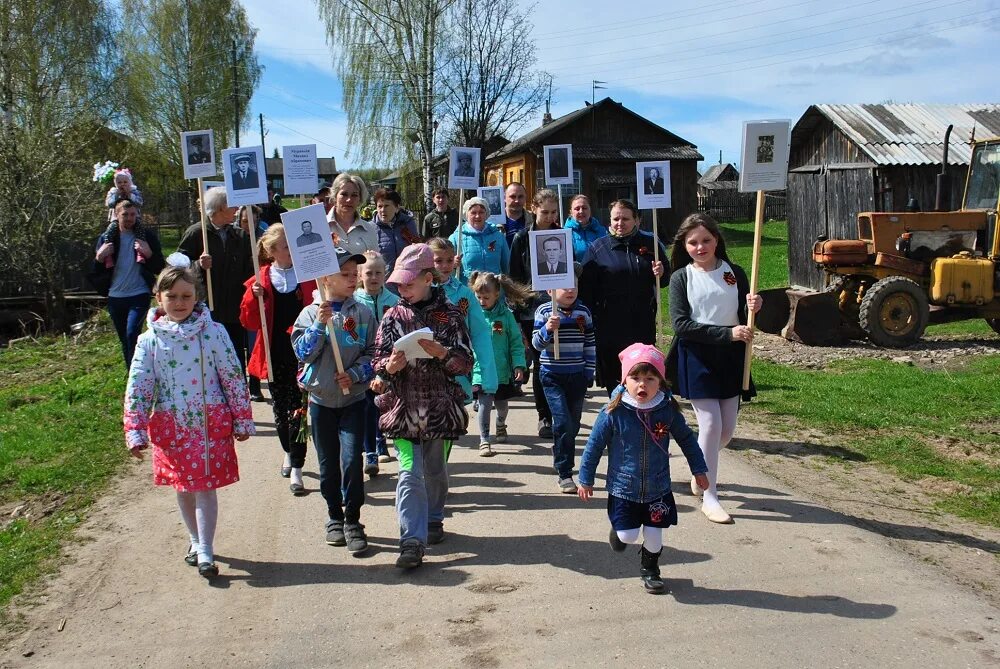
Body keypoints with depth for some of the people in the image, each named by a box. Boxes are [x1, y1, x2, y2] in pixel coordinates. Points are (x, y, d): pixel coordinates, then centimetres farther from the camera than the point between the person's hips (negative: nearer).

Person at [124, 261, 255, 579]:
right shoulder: (150, 340, -2)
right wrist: (136, 433, -5)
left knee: (205, 488, 0)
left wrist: (242, 420, 0)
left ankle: (205, 552, 11)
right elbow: (137, 389, -1)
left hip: (211, 424, -2)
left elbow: (233, 378, -2)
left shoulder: (213, 332, -6)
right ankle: (196, 541, 34)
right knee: (183, 488, 15)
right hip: (171, 427, 2)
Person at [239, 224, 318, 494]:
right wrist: (254, 297, -14)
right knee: (280, 409, 16)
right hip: (275, 356, 2)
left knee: (297, 410, -3)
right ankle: (289, 453, 39)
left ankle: (296, 469, 3)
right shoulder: (260, 281, 2)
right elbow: (249, 322, 1)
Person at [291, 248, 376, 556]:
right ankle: (334, 517, 29)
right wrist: (319, 324, -21)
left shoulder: (363, 313, -1)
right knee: (328, 464, 11)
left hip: (353, 398, -1)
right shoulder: (311, 313, -2)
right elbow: (303, 353, -10)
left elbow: (372, 353, -1)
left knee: (351, 461, -10)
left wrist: (354, 374, -16)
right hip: (321, 399, 1)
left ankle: (353, 521, 6)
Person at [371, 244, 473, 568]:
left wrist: (441, 353, -20)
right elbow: (379, 360, 5)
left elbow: (466, 362, -2)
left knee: (435, 470, 15)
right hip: (404, 406, 0)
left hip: (440, 406, 0)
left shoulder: (449, 314, -1)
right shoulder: (393, 316, 4)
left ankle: (433, 520, 38)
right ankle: (412, 540, -3)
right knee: (410, 473, -6)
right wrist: (389, 367, -18)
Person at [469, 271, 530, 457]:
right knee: (485, 403, -11)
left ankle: (501, 425, 48)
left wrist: (519, 365, -8)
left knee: (501, 404, 18)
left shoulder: (506, 315, -4)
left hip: (503, 370, 2)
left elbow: (516, 342, -2)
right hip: (481, 370, -2)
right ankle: (484, 440, -1)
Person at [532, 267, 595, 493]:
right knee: (563, 422, -13)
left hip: (577, 375, 4)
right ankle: (565, 474, -5)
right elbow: (536, 343, -10)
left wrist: (589, 372, 7)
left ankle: (560, 455, 36)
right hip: (553, 376, -4)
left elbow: (590, 344, 9)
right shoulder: (544, 311, -7)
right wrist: (547, 329, -28)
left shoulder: (583, 312, 2)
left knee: (573, 424, 11)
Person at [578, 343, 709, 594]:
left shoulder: (668, 410, -10)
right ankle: (619, 530, 36)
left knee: (654, 536, 10)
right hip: (623, 489, -2)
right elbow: (594, 446, -6)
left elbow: (687, 439, 7)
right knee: (629, 536, 0)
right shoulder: (613, 413, -17)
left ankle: (650, 569, 37)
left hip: (658, 490, 2)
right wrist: (586, 479, -1)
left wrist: (699, 469, 13)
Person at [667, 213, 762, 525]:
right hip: (696, 358, -3)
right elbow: (681, 325, -13)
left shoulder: (734, 272, 3)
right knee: (710, 424, -6)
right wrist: (728, 332, -21)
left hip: (730, 358, 4)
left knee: (727, 429, 9)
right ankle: (709, 497, 7)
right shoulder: (680, 278, -4)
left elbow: (745, 319, 5)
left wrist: (753, 308, -19)